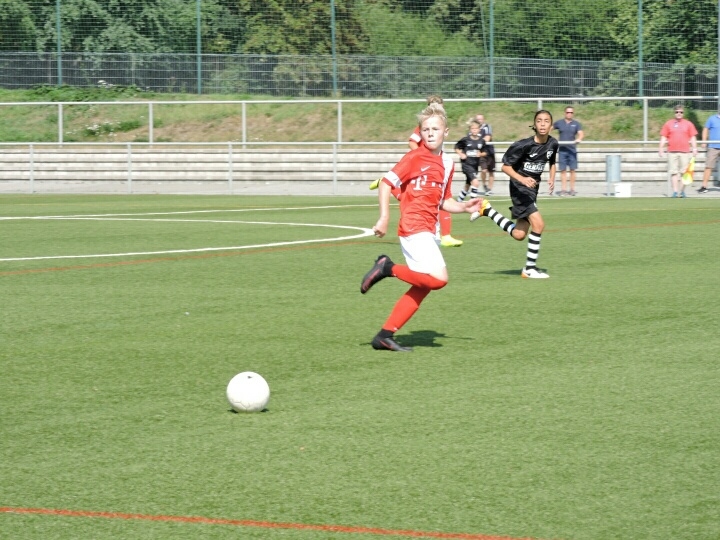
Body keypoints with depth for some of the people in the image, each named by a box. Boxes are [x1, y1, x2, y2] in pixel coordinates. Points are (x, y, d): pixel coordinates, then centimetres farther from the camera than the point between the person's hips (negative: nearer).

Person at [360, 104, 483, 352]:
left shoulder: (447, 163, 14)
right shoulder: (415, 158, -7)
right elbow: (386, 183, -10)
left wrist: (464, 207, 4)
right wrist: (384, 218, -17)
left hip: (428, 232, 8)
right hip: (413, 227, -8)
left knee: (422, 288, 6)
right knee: (439, 278, -20)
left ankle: (385, 336, 10)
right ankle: (388, 268, -4)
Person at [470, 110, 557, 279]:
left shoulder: (553, 144, -1)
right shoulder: (524, 145, -20)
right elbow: (505, 166, -15)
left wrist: (552, 178, 1)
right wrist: (522, 179, -30)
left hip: (533, 189, 7)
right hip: (520, 188, -7)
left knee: (519, 235, 9)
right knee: (538, 223, -21)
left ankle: (487, 210, 28)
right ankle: (530, 268, -9)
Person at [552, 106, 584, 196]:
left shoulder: (576, 124, 4)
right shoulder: (559, 123, 7)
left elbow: (581, 134, -9)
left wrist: (579, 139, -30)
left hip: (572, 149, -1)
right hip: (562, 149, 1)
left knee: (572, 170, -1)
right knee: (563, 170, -1)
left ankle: (572, 189, 4)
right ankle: (563, 189, 1)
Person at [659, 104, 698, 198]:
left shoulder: (688, 124, 11)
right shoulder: (668, 124, 10)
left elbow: (693, 138, 10)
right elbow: (663, 137, 10)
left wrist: (694, 148, 0)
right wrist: (661, 148, -1)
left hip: (685, 152, 0)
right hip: (672, 152, 0)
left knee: (684, 172, -1)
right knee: (673, 172, -5)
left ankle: (682, 191, 8)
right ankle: (675, 191, -5)